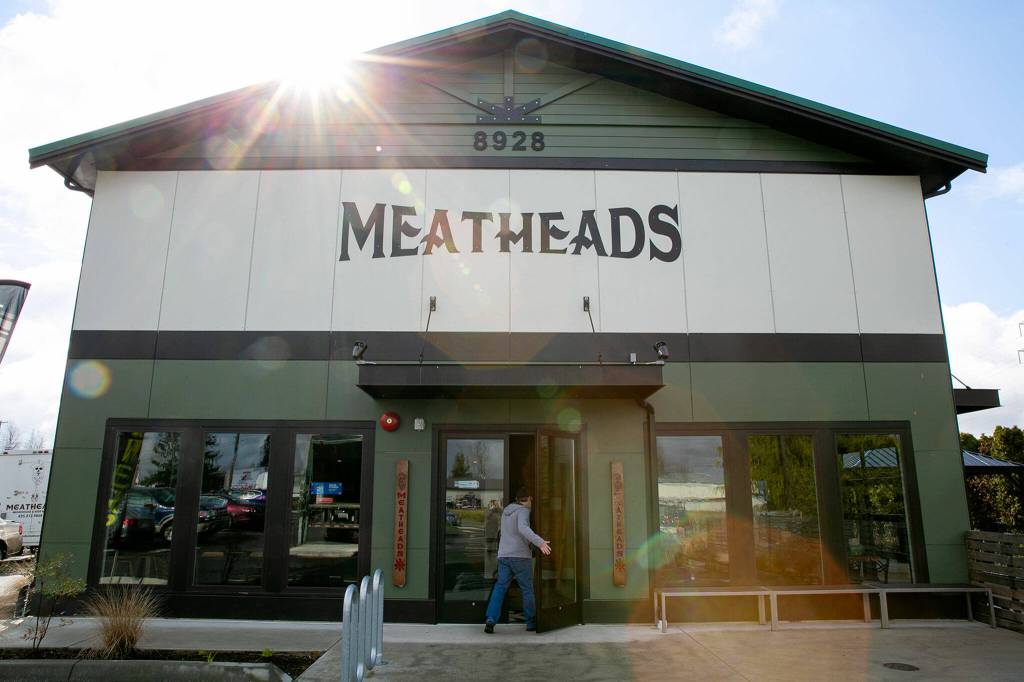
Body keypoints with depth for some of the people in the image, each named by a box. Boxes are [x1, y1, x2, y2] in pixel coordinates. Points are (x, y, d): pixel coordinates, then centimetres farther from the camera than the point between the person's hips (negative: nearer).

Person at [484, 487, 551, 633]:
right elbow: (522, 528, -28)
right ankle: (532, 623, 14)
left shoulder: (506, 511, 16)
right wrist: (539, 542, -37)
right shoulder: (523, 511, -8)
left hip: (503, 555, 6)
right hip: (520, 555, -6)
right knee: (527, 589, 7)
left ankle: (491, 620, -13)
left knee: (500, 587, 3)